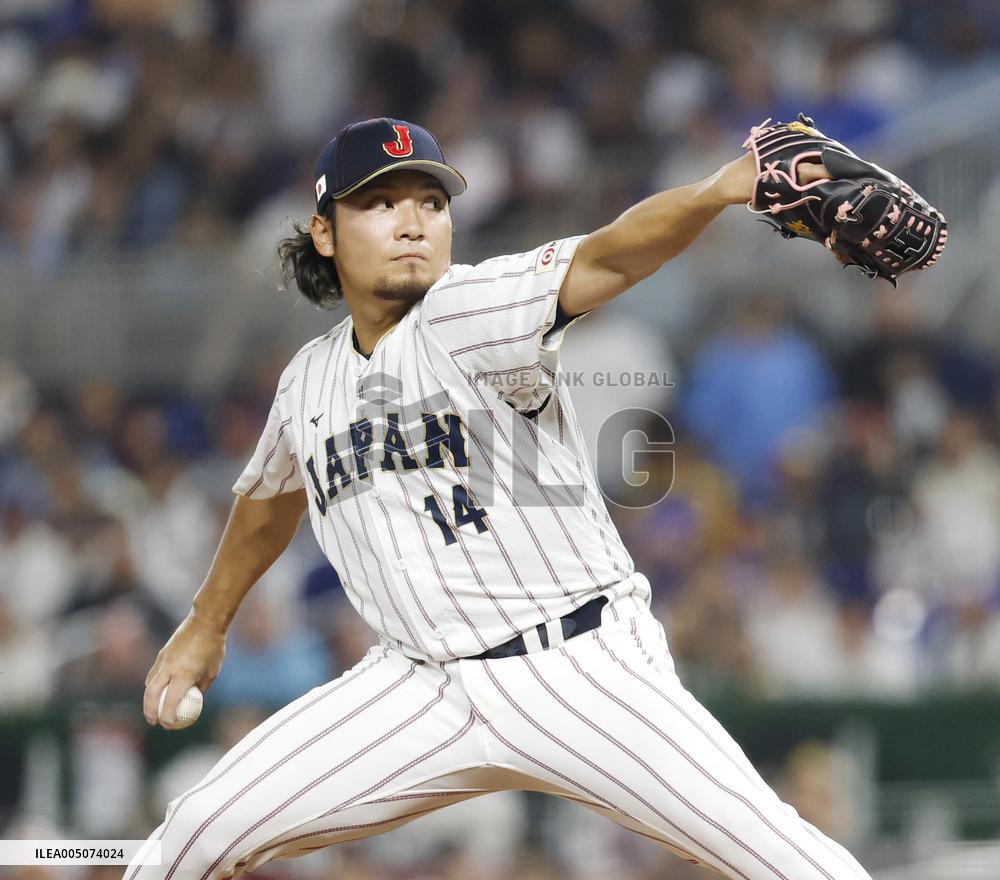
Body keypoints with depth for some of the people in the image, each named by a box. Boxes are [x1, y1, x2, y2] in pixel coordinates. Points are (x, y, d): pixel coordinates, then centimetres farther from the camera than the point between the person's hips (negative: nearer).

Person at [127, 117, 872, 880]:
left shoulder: (467, 313, -13)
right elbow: (272, 496, 28)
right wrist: (207, 624, 40)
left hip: (581, 666, -5)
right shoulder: (311, 380, 6)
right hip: (423, 687, 5)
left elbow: (607, 260, -32)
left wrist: (720, 191, -50)